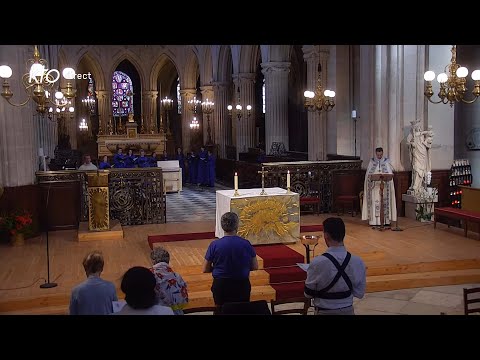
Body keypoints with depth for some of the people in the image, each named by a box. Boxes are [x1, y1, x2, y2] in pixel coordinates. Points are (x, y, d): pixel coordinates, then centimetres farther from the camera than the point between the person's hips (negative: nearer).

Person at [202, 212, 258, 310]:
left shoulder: (214, 245, -11)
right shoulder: (246, 244, -10)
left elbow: (205, 269, -3)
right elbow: (255, 266, 1)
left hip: (220, 286, 0)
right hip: (242, 285, 0)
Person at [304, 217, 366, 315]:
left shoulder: (317, 262, -22)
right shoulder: (358, 262, -13)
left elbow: (308, 294, -9)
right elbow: (359, 293, -3)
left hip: (324, 312, -3)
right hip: (348, 311, 3)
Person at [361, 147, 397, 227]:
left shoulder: (387, 161, 7)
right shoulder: (372, 161, 8)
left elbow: (390, 174, 4)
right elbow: (368, 174, 8)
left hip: (384, 185, 0)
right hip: (374, 185, 0)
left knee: (385, 201, -2)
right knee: (374, 201, -4)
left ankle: (386, 220, 1)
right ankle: (374, 220, -4)